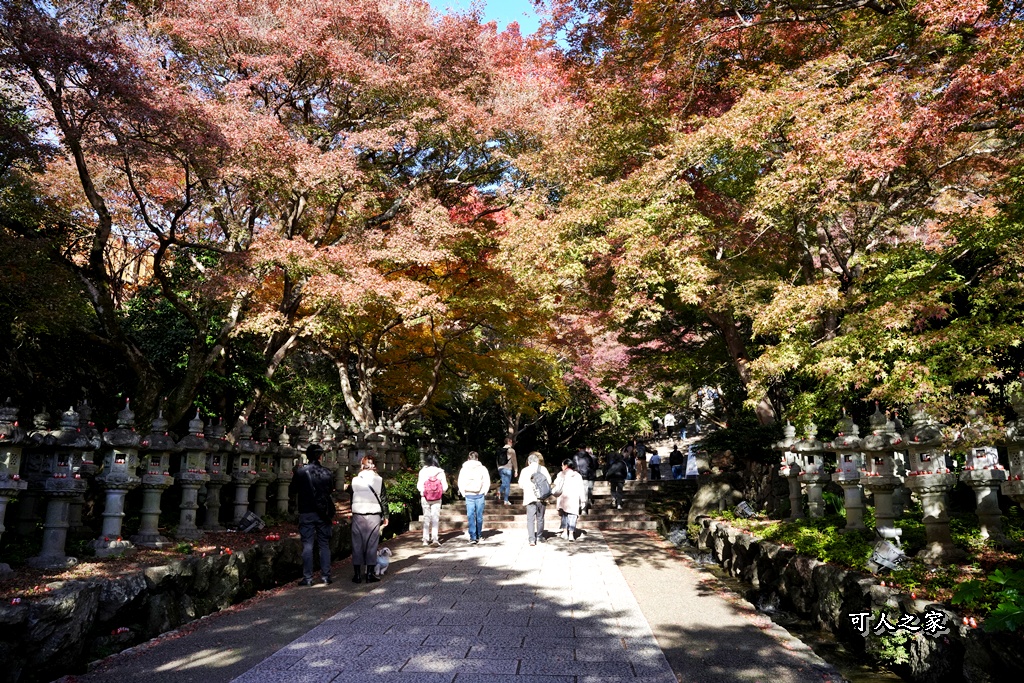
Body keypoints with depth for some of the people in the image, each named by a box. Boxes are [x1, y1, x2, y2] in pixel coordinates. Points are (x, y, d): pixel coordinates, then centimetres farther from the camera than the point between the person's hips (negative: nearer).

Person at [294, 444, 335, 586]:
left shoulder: (300, 472, -6)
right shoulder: (327, 473, 0)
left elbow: (294, 492, 5)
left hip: (306, 513, -2)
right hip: (324, 514, 2)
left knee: (307, 545, 2)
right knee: (324, 545, 8)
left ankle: (307, 577, 1)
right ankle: (326, 576, 9)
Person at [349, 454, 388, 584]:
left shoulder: (354, 480, 1)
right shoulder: (379, 480, -1)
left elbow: (351, 497, 4)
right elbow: (383, 499, 1)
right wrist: (385, 516, 8)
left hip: (358, 516, 1)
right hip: (374, 516, -1)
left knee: (357, 544, 8)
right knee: (371, 544, 6)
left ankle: (357, 574, 10)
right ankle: (370, 574, 7)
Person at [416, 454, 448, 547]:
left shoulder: (422, 471, -6)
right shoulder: (440, 472, -6)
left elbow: (419, 485, -7)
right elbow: (445, 486, -5)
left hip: (425, 498, 1)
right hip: (437, 498, -1)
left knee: (426, 518, 10)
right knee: (435, 518, 4)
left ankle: (426, 539, 12)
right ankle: (434, 538, -8)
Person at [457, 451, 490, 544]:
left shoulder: (463, 469, 3)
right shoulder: (482, 468, -1)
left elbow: (460, 483, 3)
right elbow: (487, 482, -1)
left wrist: (463, 494, 10)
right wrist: (484, 493, 9)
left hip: (469, 495, 0)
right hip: (480, 495, 0)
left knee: (471, 516, 0)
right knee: (479, 516, 10)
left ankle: (473, 537, -9)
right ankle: (478, 536, 18)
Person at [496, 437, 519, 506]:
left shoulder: (501, 450, 9)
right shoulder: (511, 450, -7)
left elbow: (498, 460, 14)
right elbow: (514, 461, -8)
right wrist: (516, 471, -4)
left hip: (501, 469, 5)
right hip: (508, 469, -5)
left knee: (504, 483, 18)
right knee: (508, 485, 3)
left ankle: (500, 491, -12)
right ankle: (506, 501, 4)